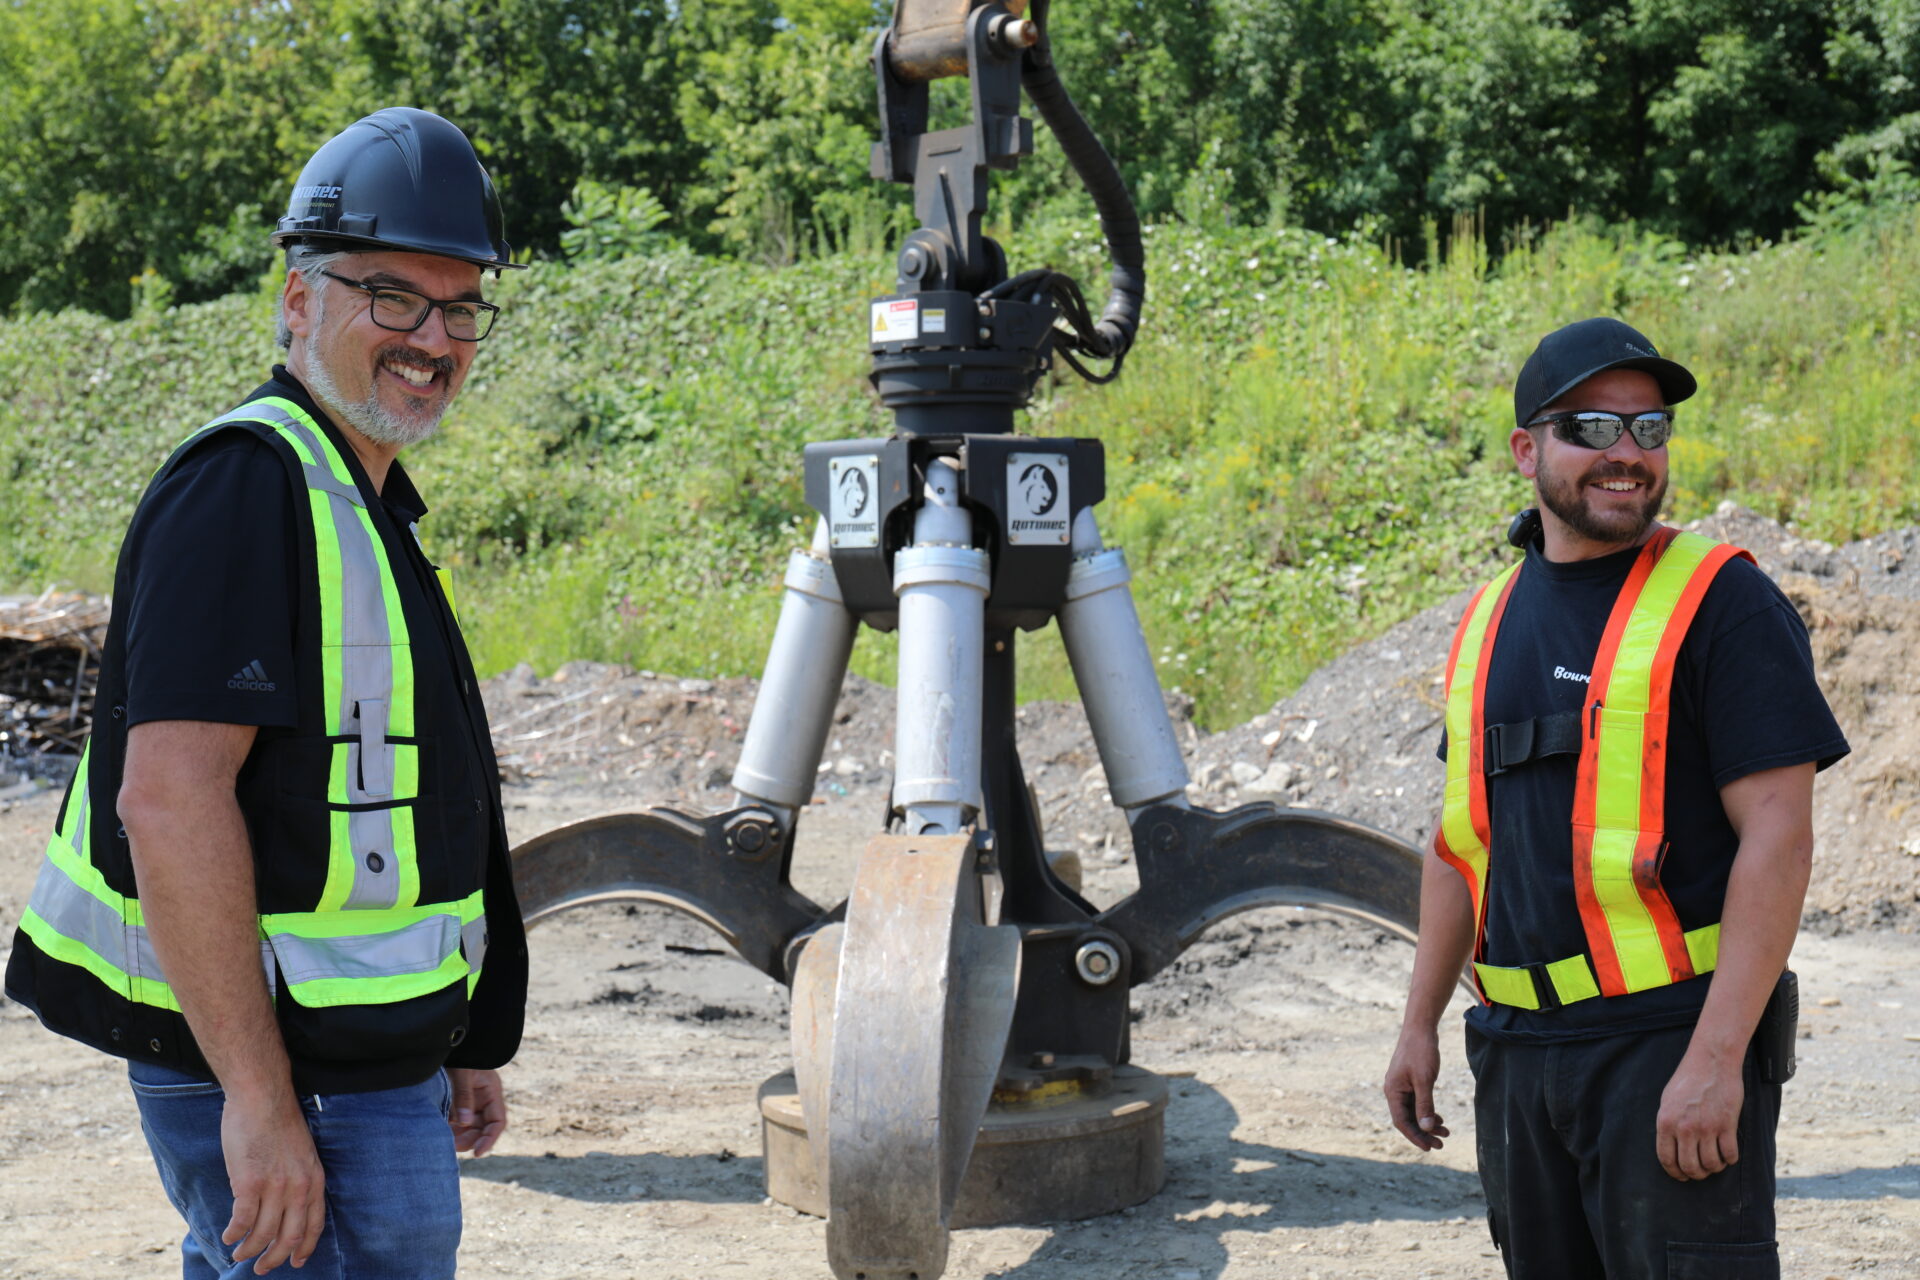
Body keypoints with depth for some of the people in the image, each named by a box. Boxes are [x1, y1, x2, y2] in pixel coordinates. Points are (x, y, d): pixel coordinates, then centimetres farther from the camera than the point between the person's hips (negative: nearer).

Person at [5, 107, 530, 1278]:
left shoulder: (360, 501, 16)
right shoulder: (248, 482, -16)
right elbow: (170, 797, -25)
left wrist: (459, 1042, 22)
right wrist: (259, 1094, -26)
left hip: (363, 1057, 10)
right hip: (303, 1089, -10)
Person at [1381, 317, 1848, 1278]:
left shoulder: (1719, 601, -7)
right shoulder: (1489, 621, 12)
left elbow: (1778, 839, -14)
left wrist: (1715, 1058, -20)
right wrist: (1420, 1023, 15)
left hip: (1673, 1044, -6)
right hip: (1516, 1051, 6)